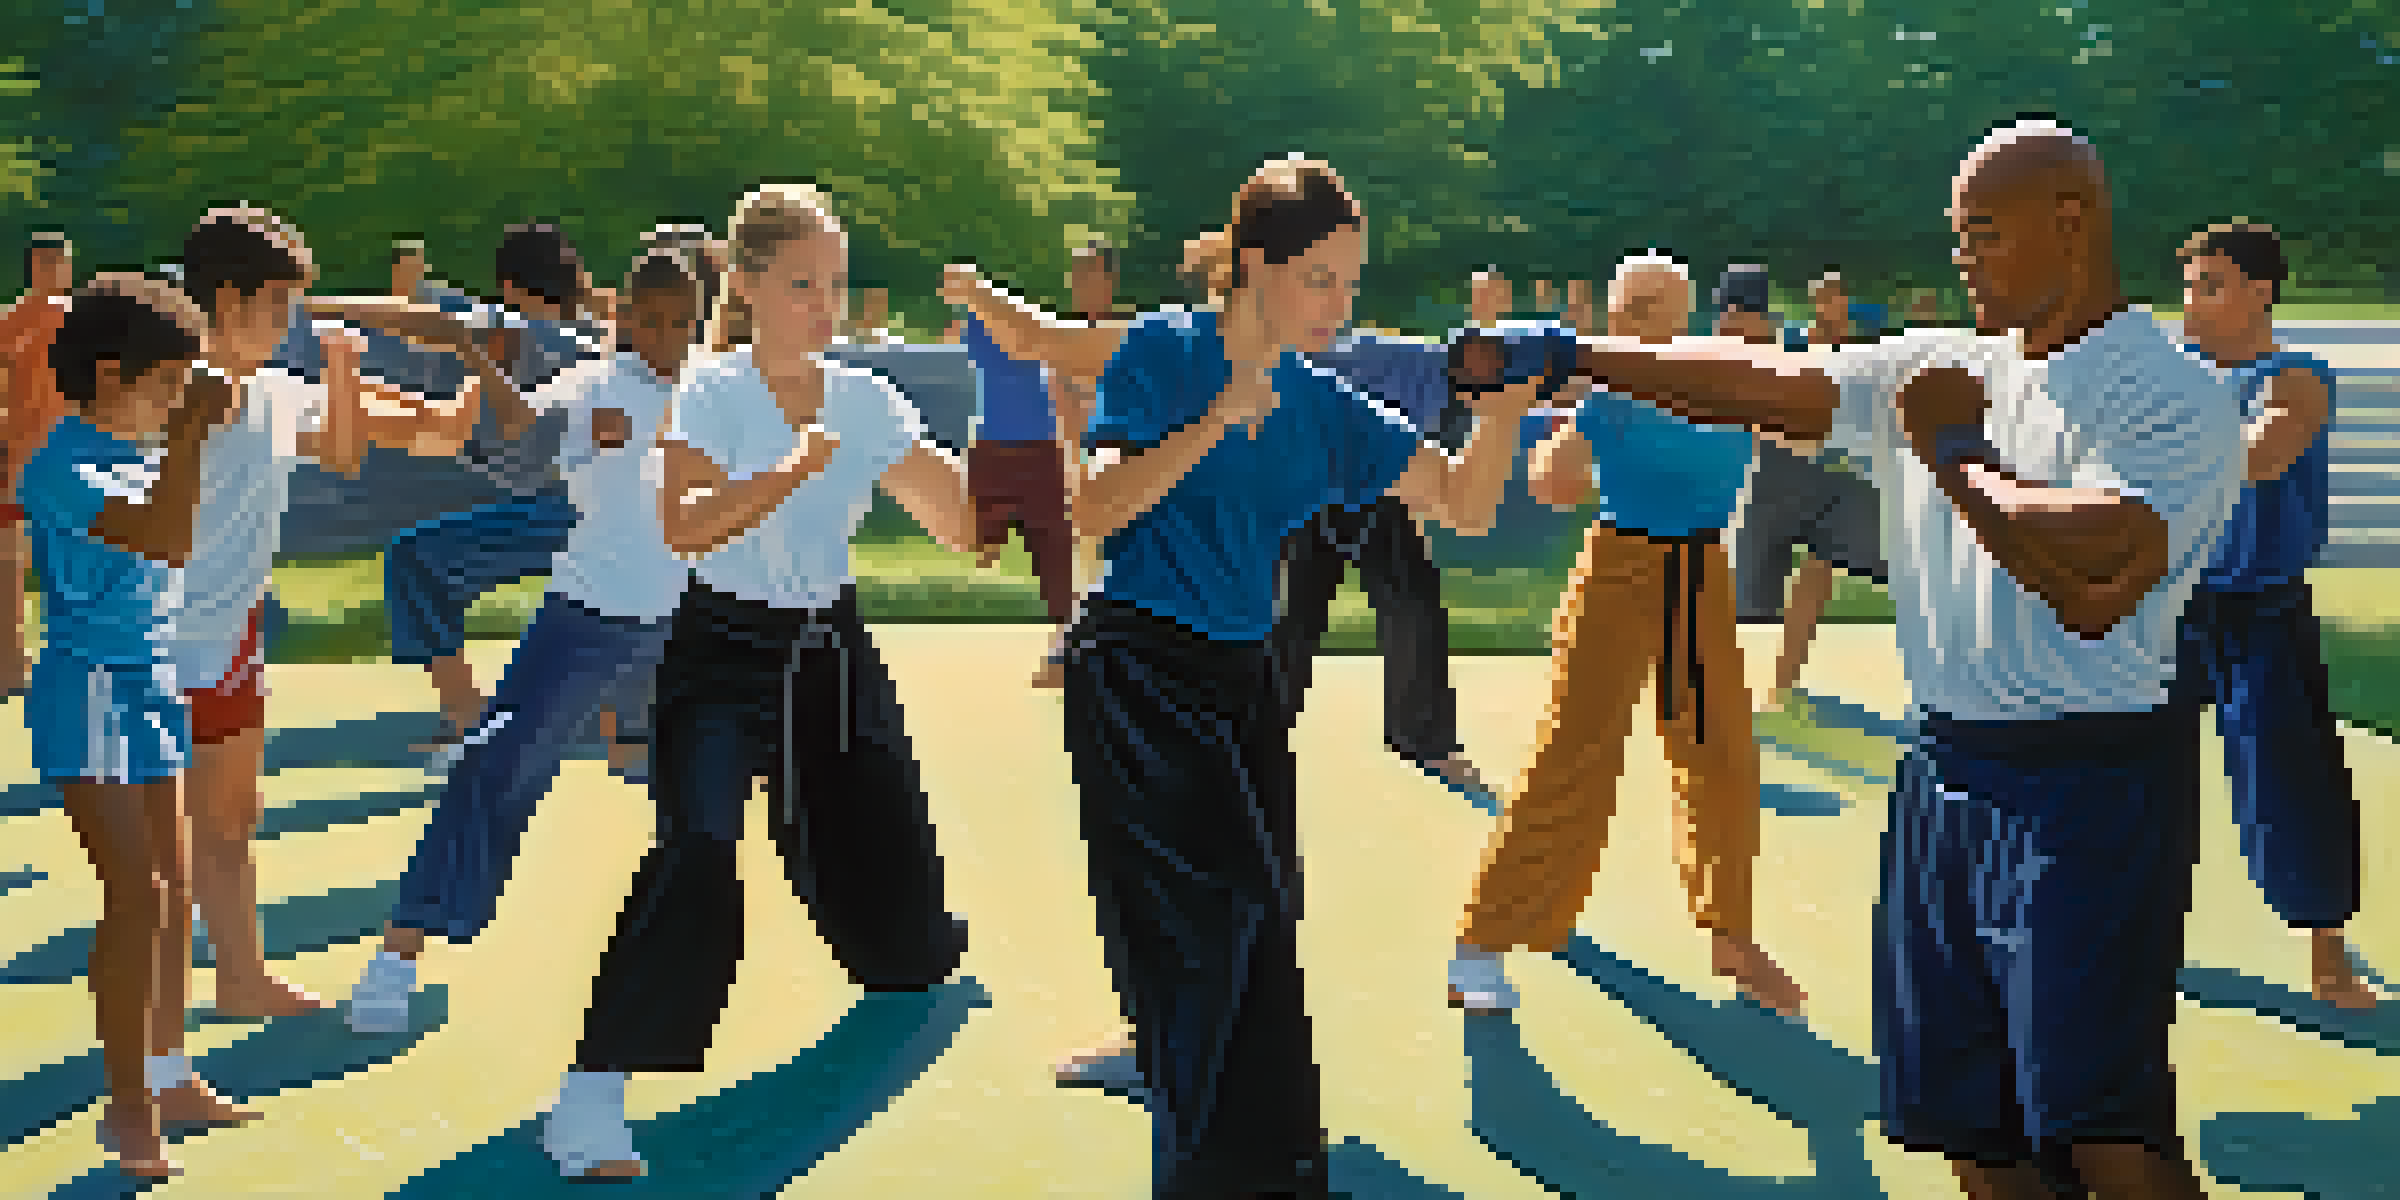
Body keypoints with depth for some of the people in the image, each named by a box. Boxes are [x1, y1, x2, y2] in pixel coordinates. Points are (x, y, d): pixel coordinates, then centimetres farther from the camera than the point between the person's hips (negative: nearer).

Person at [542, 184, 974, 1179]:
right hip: (724, 655, -5)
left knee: (884, 864, 9)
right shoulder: (712, 391, -11)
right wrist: (792, 470, -36)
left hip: (834, 652, 5)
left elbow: (959, 526, 2)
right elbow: (684, 527, -28)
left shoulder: (864, 400, 2)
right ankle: (593, 1097, -21)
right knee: (696, 859, -24)